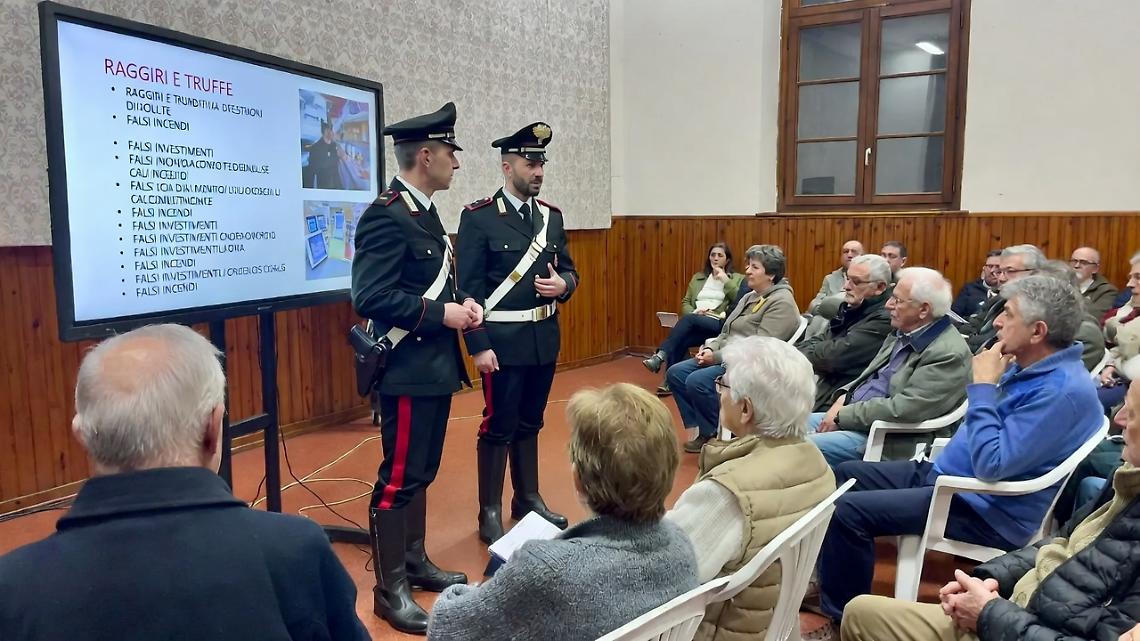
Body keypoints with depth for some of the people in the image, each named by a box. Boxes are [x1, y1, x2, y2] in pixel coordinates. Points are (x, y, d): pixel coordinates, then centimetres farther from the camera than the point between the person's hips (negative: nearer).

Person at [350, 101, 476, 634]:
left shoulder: (425, 212, 14)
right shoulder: (385, 215, -17)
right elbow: (371, 298, -24)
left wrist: (462, 304, 4)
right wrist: (442, 314, -20)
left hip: (436, 366, 10)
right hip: (408, 369, -10)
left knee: (422, 472, 18)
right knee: (399, 478, 0)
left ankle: (415, 562, 33)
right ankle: (390, 588, 13)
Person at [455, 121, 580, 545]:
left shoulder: (552, 216, 9)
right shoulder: (478, 217, -9)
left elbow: (568, 269, 16)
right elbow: (468, 287, -12)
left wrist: (564, 284, -8)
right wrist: (478, 346, -16)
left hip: (545, 339, 6)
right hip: (502, 342, -6)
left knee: (530, 424, 17)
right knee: (499, 427, 3)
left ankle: (528, 500, 31)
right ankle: (490, 512, 17)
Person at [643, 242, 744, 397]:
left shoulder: (737, 279, 14)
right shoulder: (698, 278, 25)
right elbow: (685, 302, 19)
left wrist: (726, 281, -10)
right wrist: (694, 313, -3)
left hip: (719, 324, -3)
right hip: (695, 323, 3)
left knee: (688, 319, -35)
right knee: (680, 341, -32)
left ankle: (660, 356, -40)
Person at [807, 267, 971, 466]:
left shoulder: (949, 354, -19)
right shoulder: (904, 333, 9)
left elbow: (901, 409, -24)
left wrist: (842, 416, -17)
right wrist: (844, 397, 0)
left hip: (888, 439, -9)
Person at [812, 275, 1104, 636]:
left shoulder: (1064, 391, -25)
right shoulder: (1028, 366, 7)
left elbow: (991, 466, -31)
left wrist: (983, 386, -24)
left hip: (985, 510, -10)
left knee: (848, 511, -21)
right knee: (847, 475, 13)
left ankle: (843, 615, -1)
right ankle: (830, 579, 22)